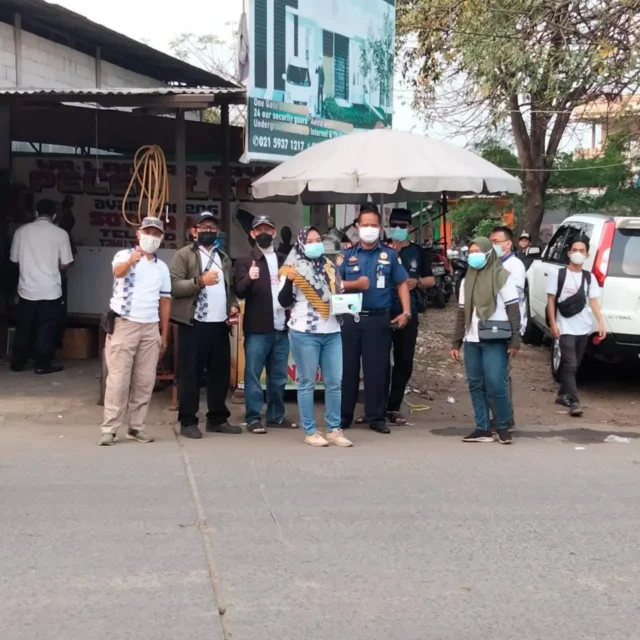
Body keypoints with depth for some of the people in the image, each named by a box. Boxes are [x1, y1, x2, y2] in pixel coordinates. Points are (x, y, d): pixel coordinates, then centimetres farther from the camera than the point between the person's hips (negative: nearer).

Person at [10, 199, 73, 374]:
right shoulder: (60, 233, -7)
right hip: (50, 289, -3)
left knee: (23, 327, 13)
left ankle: (18, 362, 19)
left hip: (27, 288, 3)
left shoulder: (22, 231, 0)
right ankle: (42, 364, 8)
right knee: (46, 328, 5)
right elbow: (65, 264, -5)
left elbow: (14, 259, 8)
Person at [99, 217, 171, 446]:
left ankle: (136, 426, 12)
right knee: (118, 379, -5)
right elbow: (118, 272, -28)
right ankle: (109, 428, -2)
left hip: (151, 328, 5)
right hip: (124, 325, -5)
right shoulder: (124, 256, -3)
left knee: (145, 381, 5)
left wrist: (164, 335, 10)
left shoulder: (162, 267, 12)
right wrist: (131, 260, -51)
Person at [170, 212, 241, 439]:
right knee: (191, 374, -1)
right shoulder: (183, 255, 0)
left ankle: (217, 419, 20)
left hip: (220, 325, 6)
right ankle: (188, 421, 6)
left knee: (220, 373, 9)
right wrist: (200, 281, -21)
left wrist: (234, 306, 7)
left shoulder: (224, 258, 19)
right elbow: (173, 286, -11)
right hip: (194, 324, -6)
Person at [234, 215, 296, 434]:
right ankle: (254, 418, 3)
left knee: (278, 377, 10)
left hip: (281, 328, 4)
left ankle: (276, 415, 19)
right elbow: (240, 292, -10)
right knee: (253, 375, -2)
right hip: (257, 329, -4)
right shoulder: (245, 261, 3)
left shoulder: (283, 261, 16)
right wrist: (249, 278, -29)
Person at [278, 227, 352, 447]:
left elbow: (340, 294, 23)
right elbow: (284, 302, -6)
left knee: (335, 382, 4)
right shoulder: (294, 269, -1)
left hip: (332, 332, 5)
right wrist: (289, 280, -22)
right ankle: (310, 432, 6)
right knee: (307, 383, 1)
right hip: (304, 333, -5)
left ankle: (334, 429, 11)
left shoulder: (329, 267, 13)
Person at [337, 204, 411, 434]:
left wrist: (406, 312, -2)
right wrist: (355, 284, -15)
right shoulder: (347, 255, 7)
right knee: (347, 368, 5)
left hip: (379, 320, 0)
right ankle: (343, 415, 14)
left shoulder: (389, 255, 7)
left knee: (377, 369, 2)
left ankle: (376, 417, 10)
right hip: (351, 319, 1)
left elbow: (402, 284, 8)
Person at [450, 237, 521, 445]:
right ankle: (483, 429, 9)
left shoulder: (502, 276, -1)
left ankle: (503, 427, 6)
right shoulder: (467, 280, 16)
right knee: (475, 385, 4)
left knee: (495, 384, -10)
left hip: (494, 340, -6)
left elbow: (513, 309, -5)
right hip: (472, 340, 6)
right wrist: (456, 342, 13)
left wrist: (515, 338, -12)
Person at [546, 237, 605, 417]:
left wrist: (601, 323, -7)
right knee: (570, 365, -10)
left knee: (574, 365, 13)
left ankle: (563, 395, 27)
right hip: (566, 328, -4)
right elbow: (551, 300, -2)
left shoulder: (589, 277, 7)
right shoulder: (557, 274, -3)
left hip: (584, 328, 4)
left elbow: (594, 302, 4)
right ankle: (573, 402, -12)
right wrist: (553, 324, -8)